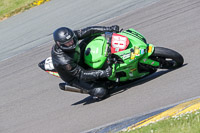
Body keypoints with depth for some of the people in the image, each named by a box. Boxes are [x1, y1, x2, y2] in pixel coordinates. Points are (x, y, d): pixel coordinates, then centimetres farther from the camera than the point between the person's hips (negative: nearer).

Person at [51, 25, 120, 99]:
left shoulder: (69, 36, -24)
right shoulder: (64, 61, -41)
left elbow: (88, 31, -18)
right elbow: (81, 75, -34)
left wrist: (109, 29, -24)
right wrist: (102, 73, -40)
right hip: (74, 78, -7)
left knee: (95, 35, -3)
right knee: (102, 92, -18)